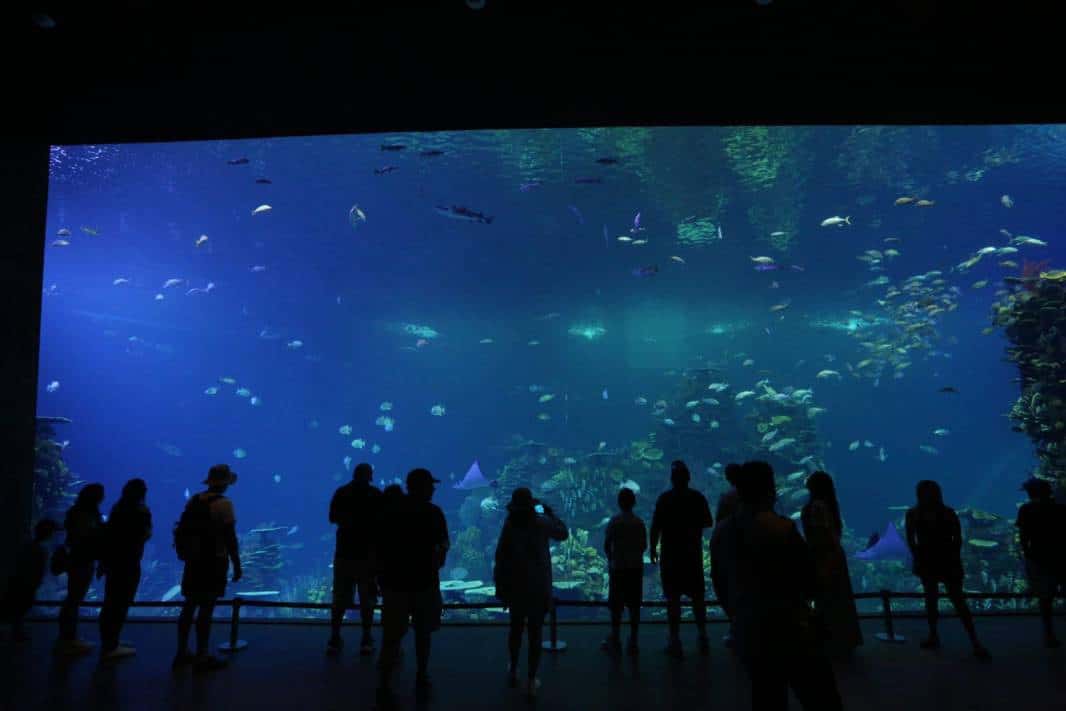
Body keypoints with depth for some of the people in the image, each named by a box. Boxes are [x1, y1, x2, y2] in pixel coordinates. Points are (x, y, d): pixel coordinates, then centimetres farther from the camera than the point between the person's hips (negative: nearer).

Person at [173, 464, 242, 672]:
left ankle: (182, 653, 22)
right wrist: (237, 564, -11)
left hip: (194, 560, 7)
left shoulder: (193, 500, 8)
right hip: (214, 561, -7)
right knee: (206, 608, -2)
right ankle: (202, 657, 4)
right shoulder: (223, 503, -14)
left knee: (189, 606, 14)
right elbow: (230, 537, -17)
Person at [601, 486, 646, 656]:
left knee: (616, 605, 6)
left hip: (618, 567, -2)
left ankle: (615, 641, 12)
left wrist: (610, 559, 12)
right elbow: (644, 546, 3)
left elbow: (607, 545, -7)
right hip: (636, 567, 2)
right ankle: (632, 642, 8)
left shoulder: (614, 521, -9)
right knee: (634, 605, 6)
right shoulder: (639, 522, -1)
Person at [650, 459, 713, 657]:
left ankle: (675, 641, 2)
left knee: (673, 598, 1)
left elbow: (656, 526, -12)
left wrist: (653, 549, -1)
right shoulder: (698, 497, -3)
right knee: (697, 596, 15)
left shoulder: (665, 498, -11)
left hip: (671, 554, -3)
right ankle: (703, 637, 21)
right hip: (693, 554, 3)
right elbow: (708, 522, 6)